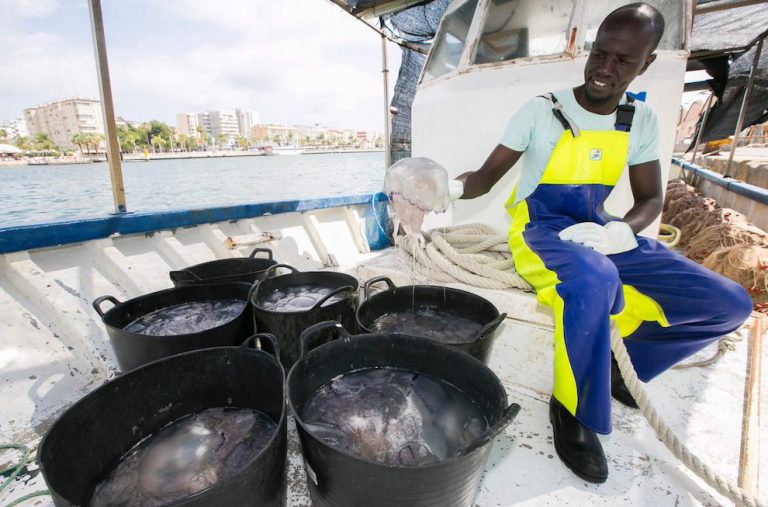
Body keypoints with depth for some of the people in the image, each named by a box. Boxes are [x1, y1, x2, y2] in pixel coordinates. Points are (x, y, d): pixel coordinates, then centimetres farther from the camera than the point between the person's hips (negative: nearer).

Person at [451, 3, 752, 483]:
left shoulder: (642, 119, 6)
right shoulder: (542, 110, -8)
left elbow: (651, 198, 5)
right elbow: (487, 176, -7)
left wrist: (620, 232, -18)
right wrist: (451, 186, -31)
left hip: (598, 231, 5)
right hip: (540, 230, -5)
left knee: (728, 304, -6)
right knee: (593, 279, -41)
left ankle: (613, 356, 10)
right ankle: (573, 409, -15)